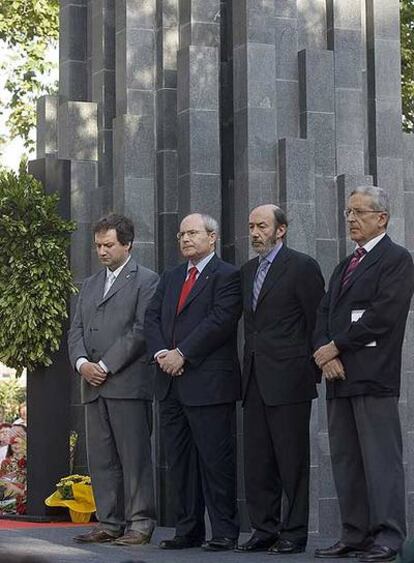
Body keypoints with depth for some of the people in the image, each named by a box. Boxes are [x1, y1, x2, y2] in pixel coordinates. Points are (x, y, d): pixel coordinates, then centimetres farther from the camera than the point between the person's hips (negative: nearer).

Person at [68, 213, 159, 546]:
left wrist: (105, 366, -13)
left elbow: (141, 331, -10)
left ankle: (140, 524, -2)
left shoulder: (146, 281, -1)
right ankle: (109, 523, 12)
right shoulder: (90, 285, 21)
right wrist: (82, 363, -4)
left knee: (135, 457, -5)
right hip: (94, 387, 7)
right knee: (100, 459, 7)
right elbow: (76, 330, 16)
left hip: (128, 384, -7)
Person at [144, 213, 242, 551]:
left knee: (216, 459, -5)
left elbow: (220, 321, -14)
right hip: (172, 384, 7)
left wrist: (182, 354, -15)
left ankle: (224, 532, 0)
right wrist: (160, 353, -6)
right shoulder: (170, 279, 20)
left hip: (208, 383, -7)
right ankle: (188, 530, 15)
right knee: (179, 460, 9)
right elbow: (152, 318, 13)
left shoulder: (226, 276, -3)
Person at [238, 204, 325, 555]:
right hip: (255, 380, 7)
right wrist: (250, 364, 13)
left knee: (292, 460, -2)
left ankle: (295, 533, 3)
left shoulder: (302, 266, -6)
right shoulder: (248, 271, 17)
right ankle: (264, 530, 14)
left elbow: (318, 322, -6)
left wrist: (313, 370, -6)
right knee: (257, 461, 8)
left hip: (288, 380, -7)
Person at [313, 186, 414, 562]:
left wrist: (336, 347, -10)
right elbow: (325, 314, 16)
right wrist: (325, 354, -3)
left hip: (373, 376, -8)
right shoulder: (345, 266, 24)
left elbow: (382, 316, -14)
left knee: (381, 459, -8)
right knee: (346, 461, 8)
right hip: (339, 375, 8)